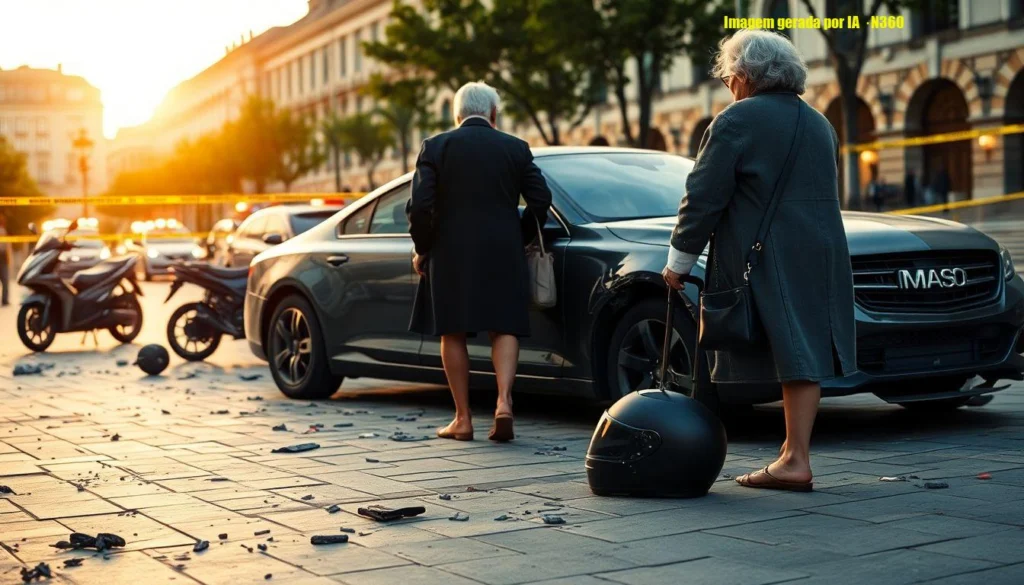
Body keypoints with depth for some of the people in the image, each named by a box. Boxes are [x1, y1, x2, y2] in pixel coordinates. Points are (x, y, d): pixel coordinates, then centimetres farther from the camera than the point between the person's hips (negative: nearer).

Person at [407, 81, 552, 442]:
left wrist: (422, 249, 5)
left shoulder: (435, 147, -1)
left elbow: (420, 205, -8)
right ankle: (504, 402, -10)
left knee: (453, 334, 8)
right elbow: (540, 200, 0)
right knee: (504, 328, 9)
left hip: (451, 254, -1)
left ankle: (463, 419, 9)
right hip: (503, 253, 1)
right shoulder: (516, 148, 4)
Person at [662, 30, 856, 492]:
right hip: (821, 260, 6)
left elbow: (704, 197, -10)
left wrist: (679, 260, -2)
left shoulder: (736, 120, -7)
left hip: (763, 262, -6)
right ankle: (796, 457, 6)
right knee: (802, 354, 6)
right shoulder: (819, 124, 16)